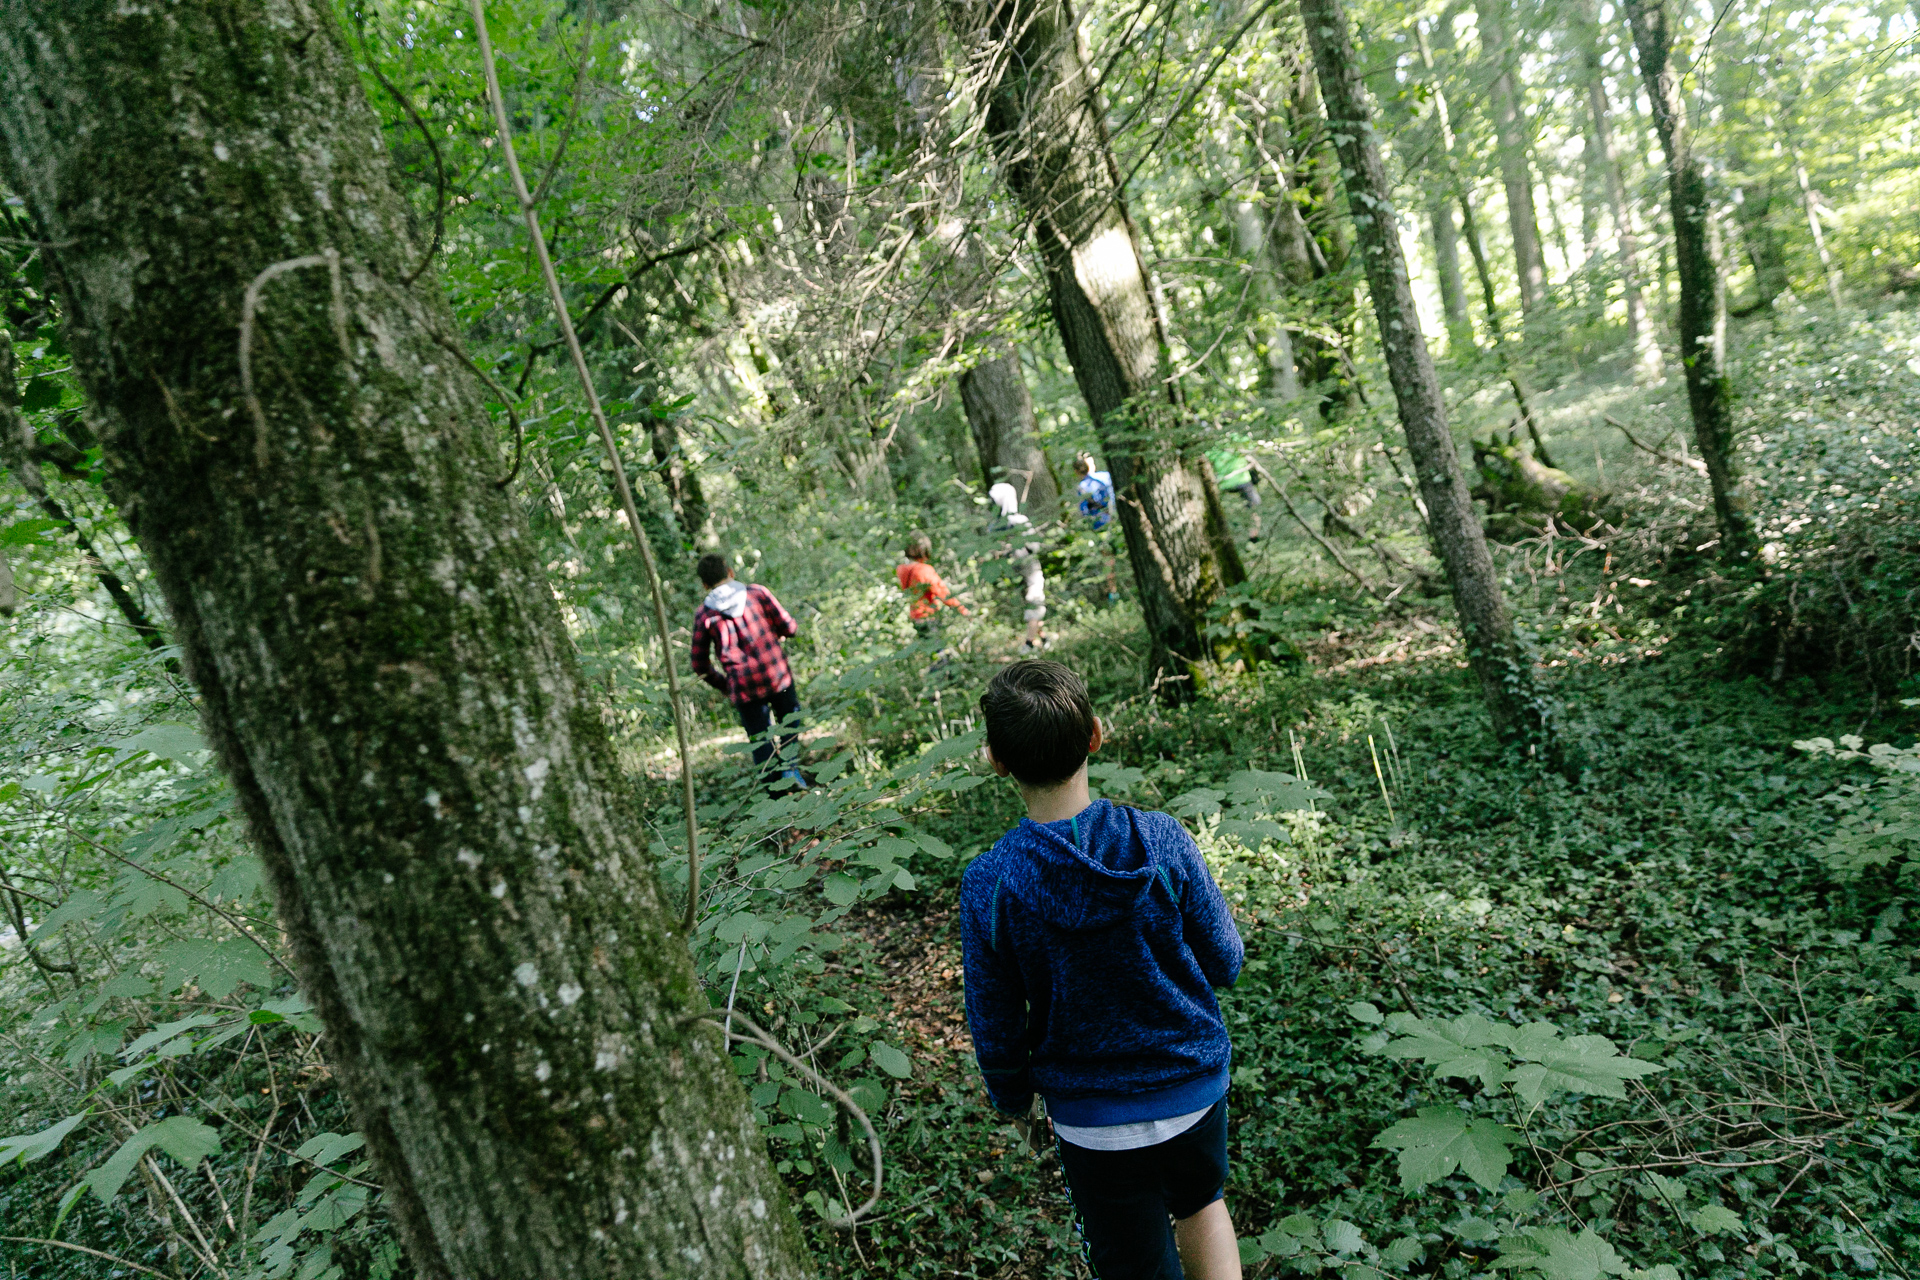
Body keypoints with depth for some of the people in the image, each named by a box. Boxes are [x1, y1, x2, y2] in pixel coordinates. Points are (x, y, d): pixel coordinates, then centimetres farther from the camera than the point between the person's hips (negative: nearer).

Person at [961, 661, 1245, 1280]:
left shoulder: (989, 885, -23)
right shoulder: (1162, 840, -21)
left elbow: (996, 1026, -10)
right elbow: (1224, 962, -8)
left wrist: (1014, 1101, 8)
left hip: (1093, 1118, -1)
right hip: (1194, 1085, 2)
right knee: (1200, 1203, 33)